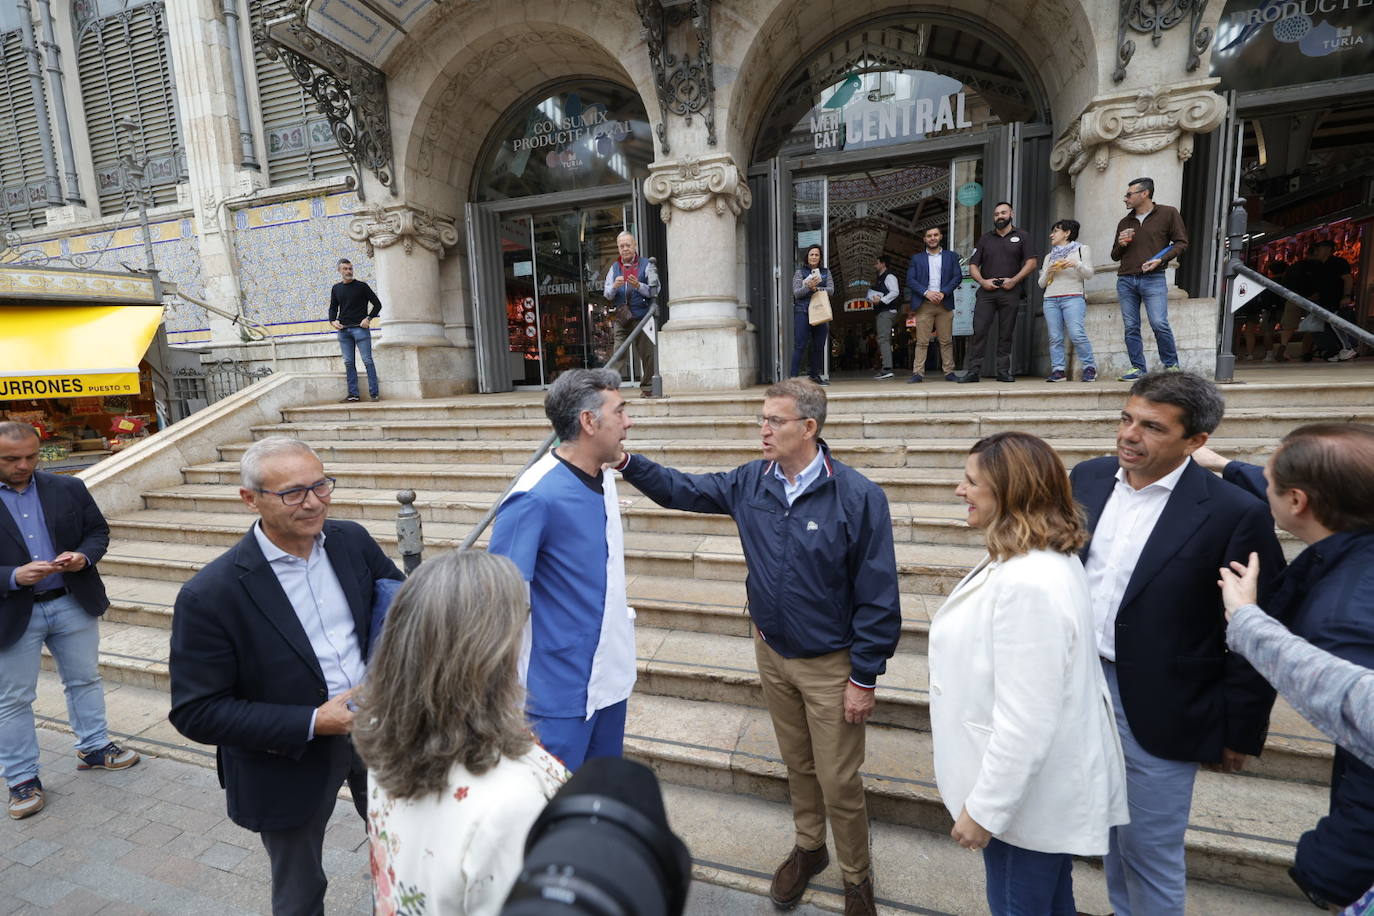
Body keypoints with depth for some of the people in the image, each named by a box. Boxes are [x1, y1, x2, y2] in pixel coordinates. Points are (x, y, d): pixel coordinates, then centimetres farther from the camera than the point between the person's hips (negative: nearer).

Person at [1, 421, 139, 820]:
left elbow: (98, 530, 5)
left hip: (74, 603, 3)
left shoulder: (69, 488, -2)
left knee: (85, 680, 16)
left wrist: (84, 555, -14)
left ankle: (94, 748, 33)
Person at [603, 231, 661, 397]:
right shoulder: (614, 268, 16)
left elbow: (654, 291, -2)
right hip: (621, 318, 2)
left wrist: (638, 286, -19)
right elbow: (607, 295, 11)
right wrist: (614, 286, -11)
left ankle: (647, 388, 11)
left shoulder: (647, 265, 6)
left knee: (648, 355, 0)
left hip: (642, 318, -2)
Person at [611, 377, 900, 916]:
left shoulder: (858, 497, -21)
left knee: (838, 782, 11)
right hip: (772, 653, 5)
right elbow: (681, 489, 5)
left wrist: (864, 677, -14)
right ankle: (808, 849, 50)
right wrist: (626, 463, -8)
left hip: (831, 665, -4)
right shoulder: (751, 483, -6)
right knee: (797, 764, 24)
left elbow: (878, 597, -17)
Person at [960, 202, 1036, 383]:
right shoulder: (985, 238, 19)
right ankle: (973, 370, -8)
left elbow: (1031, 262, 5)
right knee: (979, 330, -9)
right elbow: (973, 266, 13)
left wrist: (1014, 280, -9)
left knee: (1006, 333, 0)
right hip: (986, 292, 1)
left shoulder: (1021, 237, 14)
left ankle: (1003, 371, 4)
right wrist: (982, 281, -4)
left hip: (1010, 292, -1)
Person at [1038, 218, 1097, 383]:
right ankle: (1058, 370, -3)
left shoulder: (1081, 249, 15)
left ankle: (1090, 367, -9)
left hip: (1073, 297, -4)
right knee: (1055, 338, -5)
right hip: (1050, 300, 4)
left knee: (1077, 334, -19)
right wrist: (1048, 271, 0)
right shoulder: (1049, 256, 25)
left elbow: (1089, 273, 4)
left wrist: (1076, 264, -13)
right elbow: (1041, 283, 19)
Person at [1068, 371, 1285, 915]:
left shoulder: (1235, 513, -17)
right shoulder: (1088, 478, -3)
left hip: (1158, 710, -5)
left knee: (1150, 854, 14)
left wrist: (1240, 731, -4)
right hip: (1081, 686, 5)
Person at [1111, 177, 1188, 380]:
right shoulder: (1124, 223, 19)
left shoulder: (1168, 214, 7)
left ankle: (1171, 365, 0)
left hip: (1153, 279, -4)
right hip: (1125, 280, 4)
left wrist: (1160, 259, -11)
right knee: (1131, 327, 0)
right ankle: (1138, 368, 6)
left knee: (1159, 324, -14)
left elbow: (1181, 242, 4)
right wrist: (1121, 244, 2)